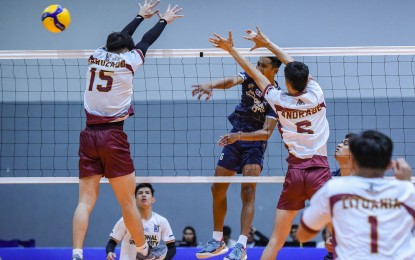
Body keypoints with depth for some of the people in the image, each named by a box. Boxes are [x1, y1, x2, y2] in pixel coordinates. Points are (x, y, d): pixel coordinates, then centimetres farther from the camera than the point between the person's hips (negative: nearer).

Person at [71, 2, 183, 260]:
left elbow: (118, 39, 28)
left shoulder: (96, 55, 8)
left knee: (86, 201, 0)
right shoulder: (128, 59, -2)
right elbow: (147, 40, 18)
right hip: (113, 136, -4)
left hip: (89, 135, 4)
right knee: (128, 201, 6)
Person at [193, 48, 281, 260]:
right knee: (217, 189, 8)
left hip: (254, 142, -5)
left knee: (248, 190, -18)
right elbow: (232, 81, -27)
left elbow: (266, 132, -24)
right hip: (235, 137, 5)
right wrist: (210, 85, -48)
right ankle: (218, 241, 21)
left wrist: (240, 136, -37)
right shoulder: (250, 76, -6)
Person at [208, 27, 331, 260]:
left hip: (295, 172, 2)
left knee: (276, 239, 7)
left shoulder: (279, 101, -2)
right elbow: (296, 67, 13)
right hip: (319, 170, -2)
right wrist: (267, 43, 24)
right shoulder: (315, 95, -1)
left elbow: (254, 73, 11)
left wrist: (232, 50, 22)